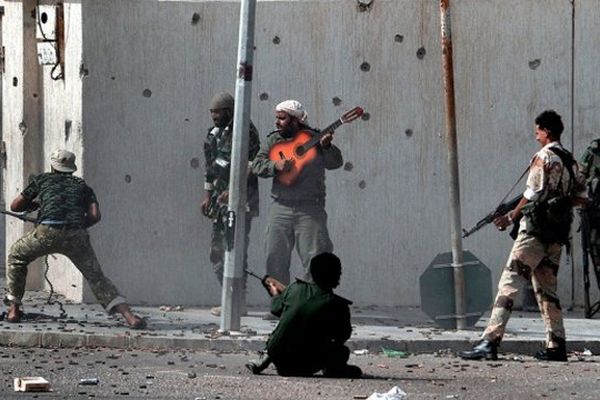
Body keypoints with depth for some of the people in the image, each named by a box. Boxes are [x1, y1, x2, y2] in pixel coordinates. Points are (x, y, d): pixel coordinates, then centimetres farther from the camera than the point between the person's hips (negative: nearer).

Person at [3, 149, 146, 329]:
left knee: (17, 256, 27)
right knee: (97, 278, 8)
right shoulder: (82, 186, 28)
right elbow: (95, 216, 12)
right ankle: (129, 316, -10)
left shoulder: (42, 179, 26)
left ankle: (14, 309, 22)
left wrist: (35, 203, 48)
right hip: (77, 236, 1)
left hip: (47, 232, -1)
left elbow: (15, 206, 30)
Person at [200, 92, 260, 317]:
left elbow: (250, 166, -15)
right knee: (217, 252, 9)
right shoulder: (215, 134, 17)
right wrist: (207, 195, 17)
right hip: (220, 200, 9)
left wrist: (232, 191, -20)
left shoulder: (245, 131, -9)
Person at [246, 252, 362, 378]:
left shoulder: (296, 288, -4)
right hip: (305, 366, -2)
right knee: (342, 352, 21)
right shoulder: (339, 306, -13)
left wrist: (275, 294, 40)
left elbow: (276, 309, 17)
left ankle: (263, 364, 29)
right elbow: (343, 336, 5)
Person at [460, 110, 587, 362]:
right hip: (558, 235, 8)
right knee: (546, 289, 14)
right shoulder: (570, 161, 14)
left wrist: (511, 217, -3)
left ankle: (490, 342, -17)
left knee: (509, 284, -10)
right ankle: (556, 345, 10)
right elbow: (581, 197, 15)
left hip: (535, 230, -8)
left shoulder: (543, 158, -9)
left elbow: (532, 195, -13)